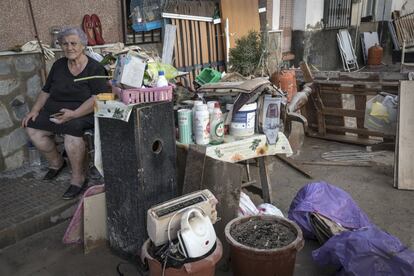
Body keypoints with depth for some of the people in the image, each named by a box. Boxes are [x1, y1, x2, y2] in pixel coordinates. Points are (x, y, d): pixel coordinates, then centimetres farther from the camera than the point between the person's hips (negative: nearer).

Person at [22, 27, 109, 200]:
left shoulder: (95, 68, -7)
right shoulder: (58, 65, 13)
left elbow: (97, 98, -17)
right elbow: (46, 91, 19)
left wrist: (74, 114, -27)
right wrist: (34, 110, 5)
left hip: (82, 113, -6)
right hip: (53, 111, 7)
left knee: (71, 129, -35)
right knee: (32, 128, -13)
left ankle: (78, 178, -17)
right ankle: (56, 162, 13)